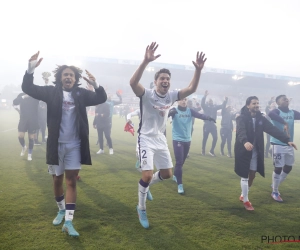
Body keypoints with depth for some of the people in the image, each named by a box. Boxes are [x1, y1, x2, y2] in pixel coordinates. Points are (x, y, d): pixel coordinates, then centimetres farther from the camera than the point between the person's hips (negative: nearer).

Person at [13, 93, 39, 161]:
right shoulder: (21, 95, 2)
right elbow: (14, 103, -10)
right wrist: (22, 97, -23)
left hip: (33, 120, -1)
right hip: (23, 119, 1)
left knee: (31, 137, 3)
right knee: (20, 136, -4)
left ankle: (30, 154, 17)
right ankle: (24, 147, 29)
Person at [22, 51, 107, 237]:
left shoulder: (81, 94, 1)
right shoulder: (52, 92, 0)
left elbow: (101, 98, -7)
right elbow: (28, 88, -7)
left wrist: (95, 84, -28)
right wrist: (31, 69, -25)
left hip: (74, 145, 0)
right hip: (57, 144, 0)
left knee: (71, 181, 3)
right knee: (58, 180, 14)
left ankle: (68, 222, 7)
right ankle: (61, 210, 38)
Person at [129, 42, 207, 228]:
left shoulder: (172, 96, -1)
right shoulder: (147, 94, -17)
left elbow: (192, 89, -5)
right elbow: (133, 83, -37)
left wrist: (198, 70, -20)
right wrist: (146, 61, -48)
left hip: (161, 139, 6)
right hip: (146, 139, -6)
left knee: (167, 174, 12)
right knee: (148, 175, -11)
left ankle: (145, 186, 41)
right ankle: (141, 209, 13)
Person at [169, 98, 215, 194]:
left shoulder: (190, 111, 2)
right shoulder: (175, 110, -9)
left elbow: (200, 115, -12)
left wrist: (208, 118, -33)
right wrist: (171, 112, -52)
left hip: (187, 140, 5)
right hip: (177, 139, -5)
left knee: (182, 161, 18)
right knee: (179, 162, -9)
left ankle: (175, 175, 42)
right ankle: (180, 184, -1)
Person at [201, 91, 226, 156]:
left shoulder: (215, 107, 11)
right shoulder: (206, 107, -2)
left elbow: (222, 106, 13)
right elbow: (202, 103, -20)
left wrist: (225, 100, -4)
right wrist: (205, 96, -32)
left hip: (213, 125, 4)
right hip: (207, 125, -4)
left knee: (215, 137, -3)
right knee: (205, 138, 4)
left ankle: (212, 150, 11)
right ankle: (203, 151, 17)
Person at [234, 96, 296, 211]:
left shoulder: (261, 118, 3)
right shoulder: (241, 118, -14)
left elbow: (273, 129, -5)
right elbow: (241, 131, -32)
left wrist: (287, 140, -16)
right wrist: (245, 142, -52)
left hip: (255, 151, 6)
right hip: (243, 150, -6)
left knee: (252, 175, 15)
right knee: (244, 175, 2)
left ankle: (243, 195, 36)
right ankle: (245, 200, 17)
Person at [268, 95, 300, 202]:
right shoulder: (277, 111, -10)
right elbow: (270, 114, -35)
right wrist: (285, 123, -41)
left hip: (289, 144, 7)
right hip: (278, 144, -7)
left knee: (288, 167, 17)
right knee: (278, 168, -2)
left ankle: (275, 185, 37)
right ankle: (275, 192, 14)